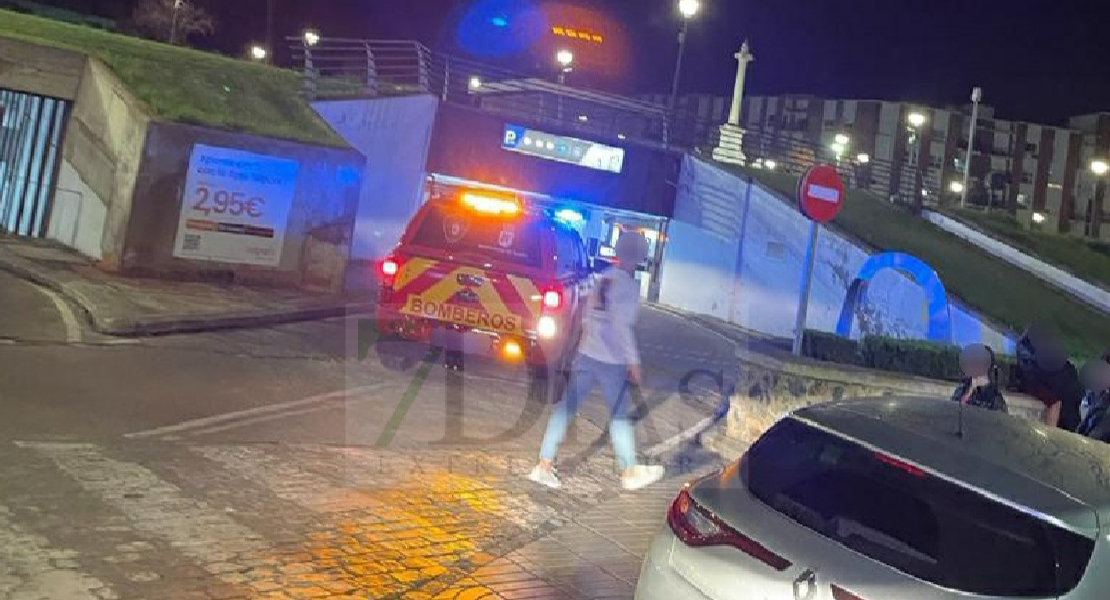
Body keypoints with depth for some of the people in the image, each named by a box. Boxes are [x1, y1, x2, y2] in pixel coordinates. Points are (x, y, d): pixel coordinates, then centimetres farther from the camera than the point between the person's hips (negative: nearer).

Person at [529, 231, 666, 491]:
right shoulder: (628, 286, -14)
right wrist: (633, 362, -15)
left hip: (586, 354, 7)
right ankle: (629, 472, 19)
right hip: (611, 361, -7)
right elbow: (622, 326, -20)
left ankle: (544, 465, 8)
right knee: (620, 415, 7)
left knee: (566, 407, 7)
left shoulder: (602, 278, 9)